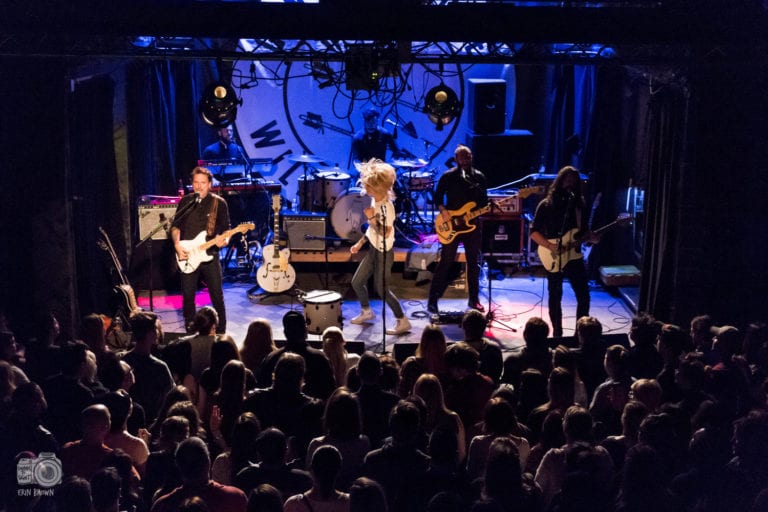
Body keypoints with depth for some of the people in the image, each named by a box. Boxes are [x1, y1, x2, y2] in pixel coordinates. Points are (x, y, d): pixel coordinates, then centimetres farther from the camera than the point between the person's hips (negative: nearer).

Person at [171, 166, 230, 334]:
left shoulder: (219, 203, 0)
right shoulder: (185, 201, 7)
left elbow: (226, 230, 3)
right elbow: (175, 226, 12)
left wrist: (224, 240, -18)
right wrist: (177, 245, -3)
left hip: (210, 255, -2)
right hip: (188, 257, 2)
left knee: (217, 296, -2)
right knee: (188, 296, 6)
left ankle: (221, 332, 9)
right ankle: (189, 331, 19)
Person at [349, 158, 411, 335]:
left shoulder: (387, 207, -24)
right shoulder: (375, 201, 4)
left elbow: (385, 233, -26)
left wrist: (372, 217, -27)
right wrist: (360, 243, 18)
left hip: (384, 253, -9)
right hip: (373, 250, 9)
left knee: (382, 289, -3)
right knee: (356, 282, 16)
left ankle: (403, 322, 7)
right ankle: (366, 311, 38)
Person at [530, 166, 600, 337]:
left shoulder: (579, 204, 7)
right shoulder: (547, 204, -5)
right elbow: (534, 232, -6)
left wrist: (591, 238, -9)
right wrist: (551, 246, -19)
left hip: (574, 256, 3)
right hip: (554, 259, -3)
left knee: (584, 296, 0)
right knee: (555, 296, 6)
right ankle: (557, 334, 19)